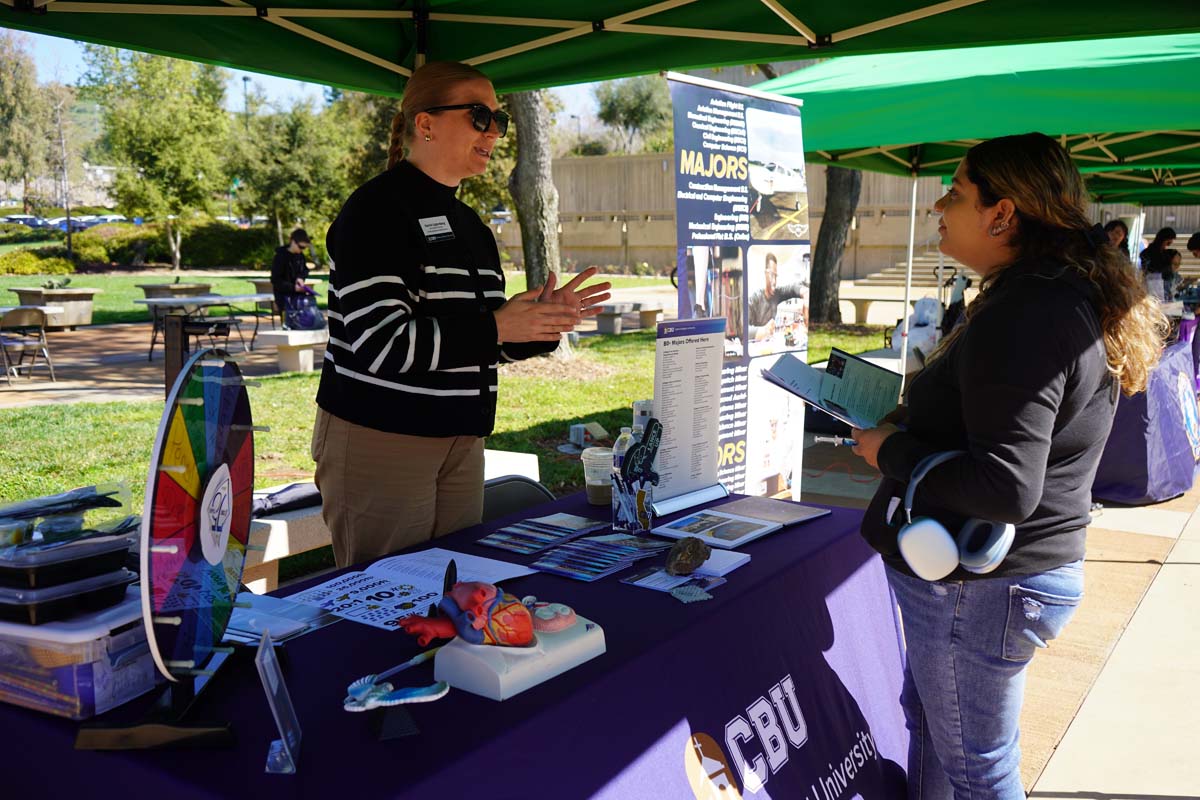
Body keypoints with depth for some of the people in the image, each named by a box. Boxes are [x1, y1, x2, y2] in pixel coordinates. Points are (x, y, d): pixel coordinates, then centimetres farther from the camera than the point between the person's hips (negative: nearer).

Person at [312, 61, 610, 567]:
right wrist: (496, 326, -20)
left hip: (459, 443, 8)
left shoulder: (471, 226, 14)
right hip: (378, 442, -8)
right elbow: (380, 344, -22)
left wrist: (540, 322, 0)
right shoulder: (377, 211, -11)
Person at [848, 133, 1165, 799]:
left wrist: (892, 451, -18)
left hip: (979, 589, -10)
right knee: (926, 714, 27)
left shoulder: (1022, 320, -26)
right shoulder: (1071, 297, 8)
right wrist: (907, 424, 8)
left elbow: (1006, 488, -32)